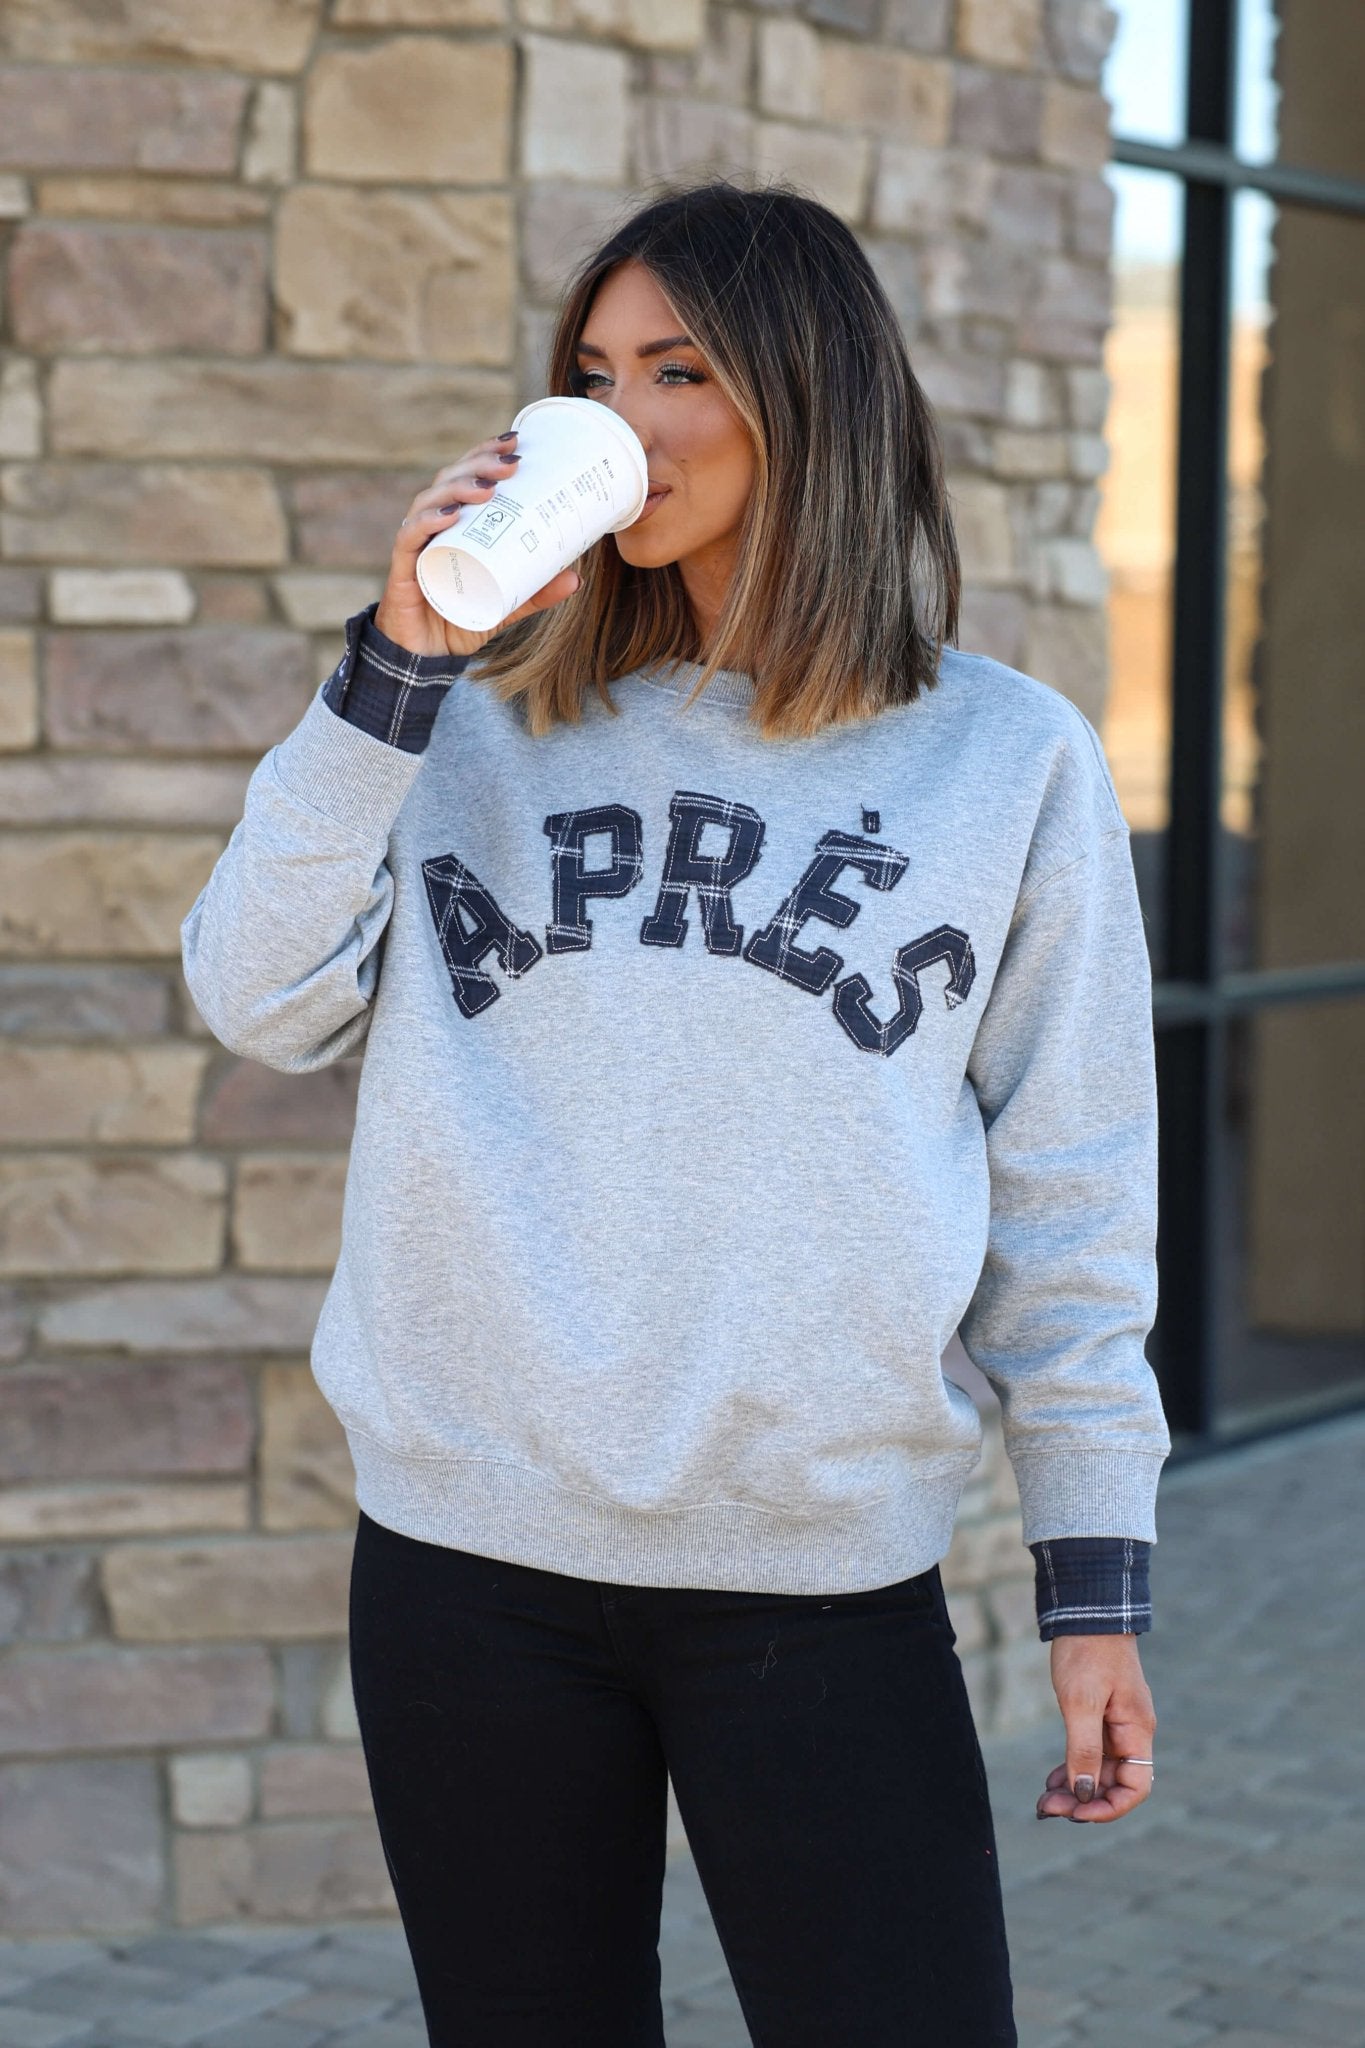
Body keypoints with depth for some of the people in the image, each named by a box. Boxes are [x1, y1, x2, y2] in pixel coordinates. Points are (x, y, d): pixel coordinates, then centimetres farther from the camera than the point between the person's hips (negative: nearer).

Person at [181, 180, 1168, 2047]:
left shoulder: (1010, 760, 3)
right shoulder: (490, 726, 8)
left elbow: (1071, 1199, 3)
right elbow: (260, 1001, -1)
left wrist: (1098, 1580, 0)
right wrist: (397, 666, -8)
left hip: (827, 1580, -2)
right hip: (471, 1554, 2)